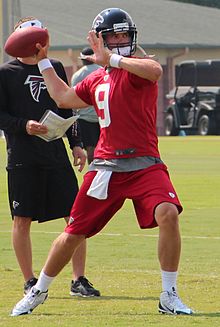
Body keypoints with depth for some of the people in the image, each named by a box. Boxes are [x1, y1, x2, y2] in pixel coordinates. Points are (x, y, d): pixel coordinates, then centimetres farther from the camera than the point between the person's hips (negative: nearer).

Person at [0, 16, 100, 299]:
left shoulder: (55, 68, 14)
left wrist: (76, 144, 9)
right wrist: (24, 126, -17)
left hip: (56, 154, 3)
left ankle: (78, 280, 2)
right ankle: (30, 282, 11)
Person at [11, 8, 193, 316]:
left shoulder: (137, 70, -4)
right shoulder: (96, 81, 15)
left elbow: (155, 70, -30)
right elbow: (63, 97, 34)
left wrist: (112, 59, -28)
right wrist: (43, 61, 35)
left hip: (144, 165, -5)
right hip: (106, 167, 5)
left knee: (168, 213, -28)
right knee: (73, 234, 9)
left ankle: (169, 297, -16)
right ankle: (39, 291, 30)